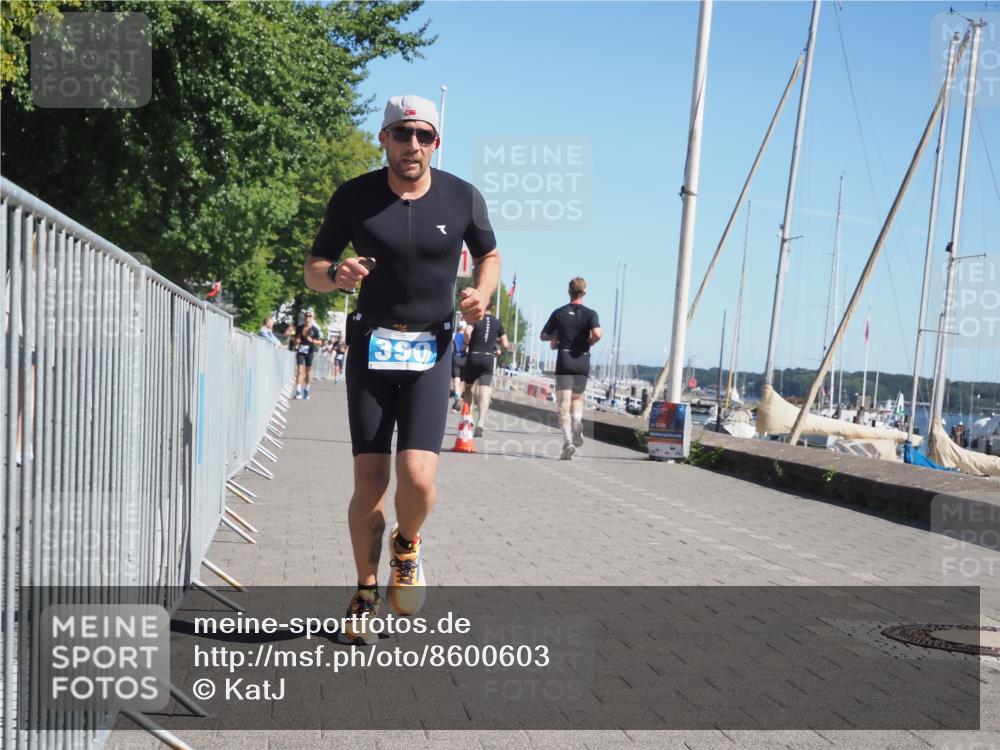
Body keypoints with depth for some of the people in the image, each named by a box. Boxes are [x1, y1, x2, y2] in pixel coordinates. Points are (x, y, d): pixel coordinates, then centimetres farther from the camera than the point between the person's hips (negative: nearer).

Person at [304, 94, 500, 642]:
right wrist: (336, 274, -20)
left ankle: (406, 545, 20)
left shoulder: (462, 198, -1)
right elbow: (312, 271, 3)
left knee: (418, 477, -15)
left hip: (430, 352, 0)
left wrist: (482, 293, -6)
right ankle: (366, 591, 20)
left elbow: (489, 255, 16)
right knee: (369, 481, -1)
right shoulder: (354, 196, -3)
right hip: (371, 346, 0)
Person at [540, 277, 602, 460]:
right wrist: (589, 343, 2)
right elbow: (597, 334, -19)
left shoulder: (558, 313, 4)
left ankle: (568, 441, -18)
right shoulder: (590, 314, -2)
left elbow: (544, 336, 10)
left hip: (564, 361, -1)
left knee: (563, 404, -3)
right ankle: (577, 421, -8)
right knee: (578, 398, 22)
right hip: (582, 361, 1)